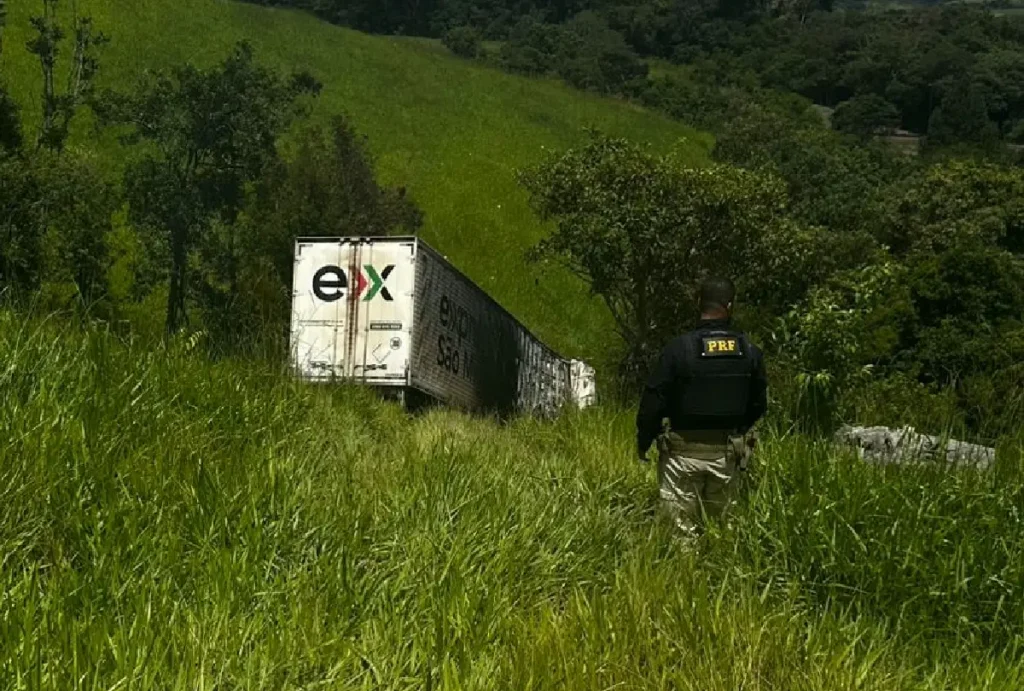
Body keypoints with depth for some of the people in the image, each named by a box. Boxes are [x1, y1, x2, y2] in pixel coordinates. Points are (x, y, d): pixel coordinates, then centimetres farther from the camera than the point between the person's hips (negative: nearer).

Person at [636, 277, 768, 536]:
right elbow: (759, 404, 7)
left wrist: (643, 442, 4)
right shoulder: (750, 352, -3)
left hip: (685, 452, -3)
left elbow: (654, 401, -11)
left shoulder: (679, 349, -13)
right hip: (727, 454, 3)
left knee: (682, 526, 3)